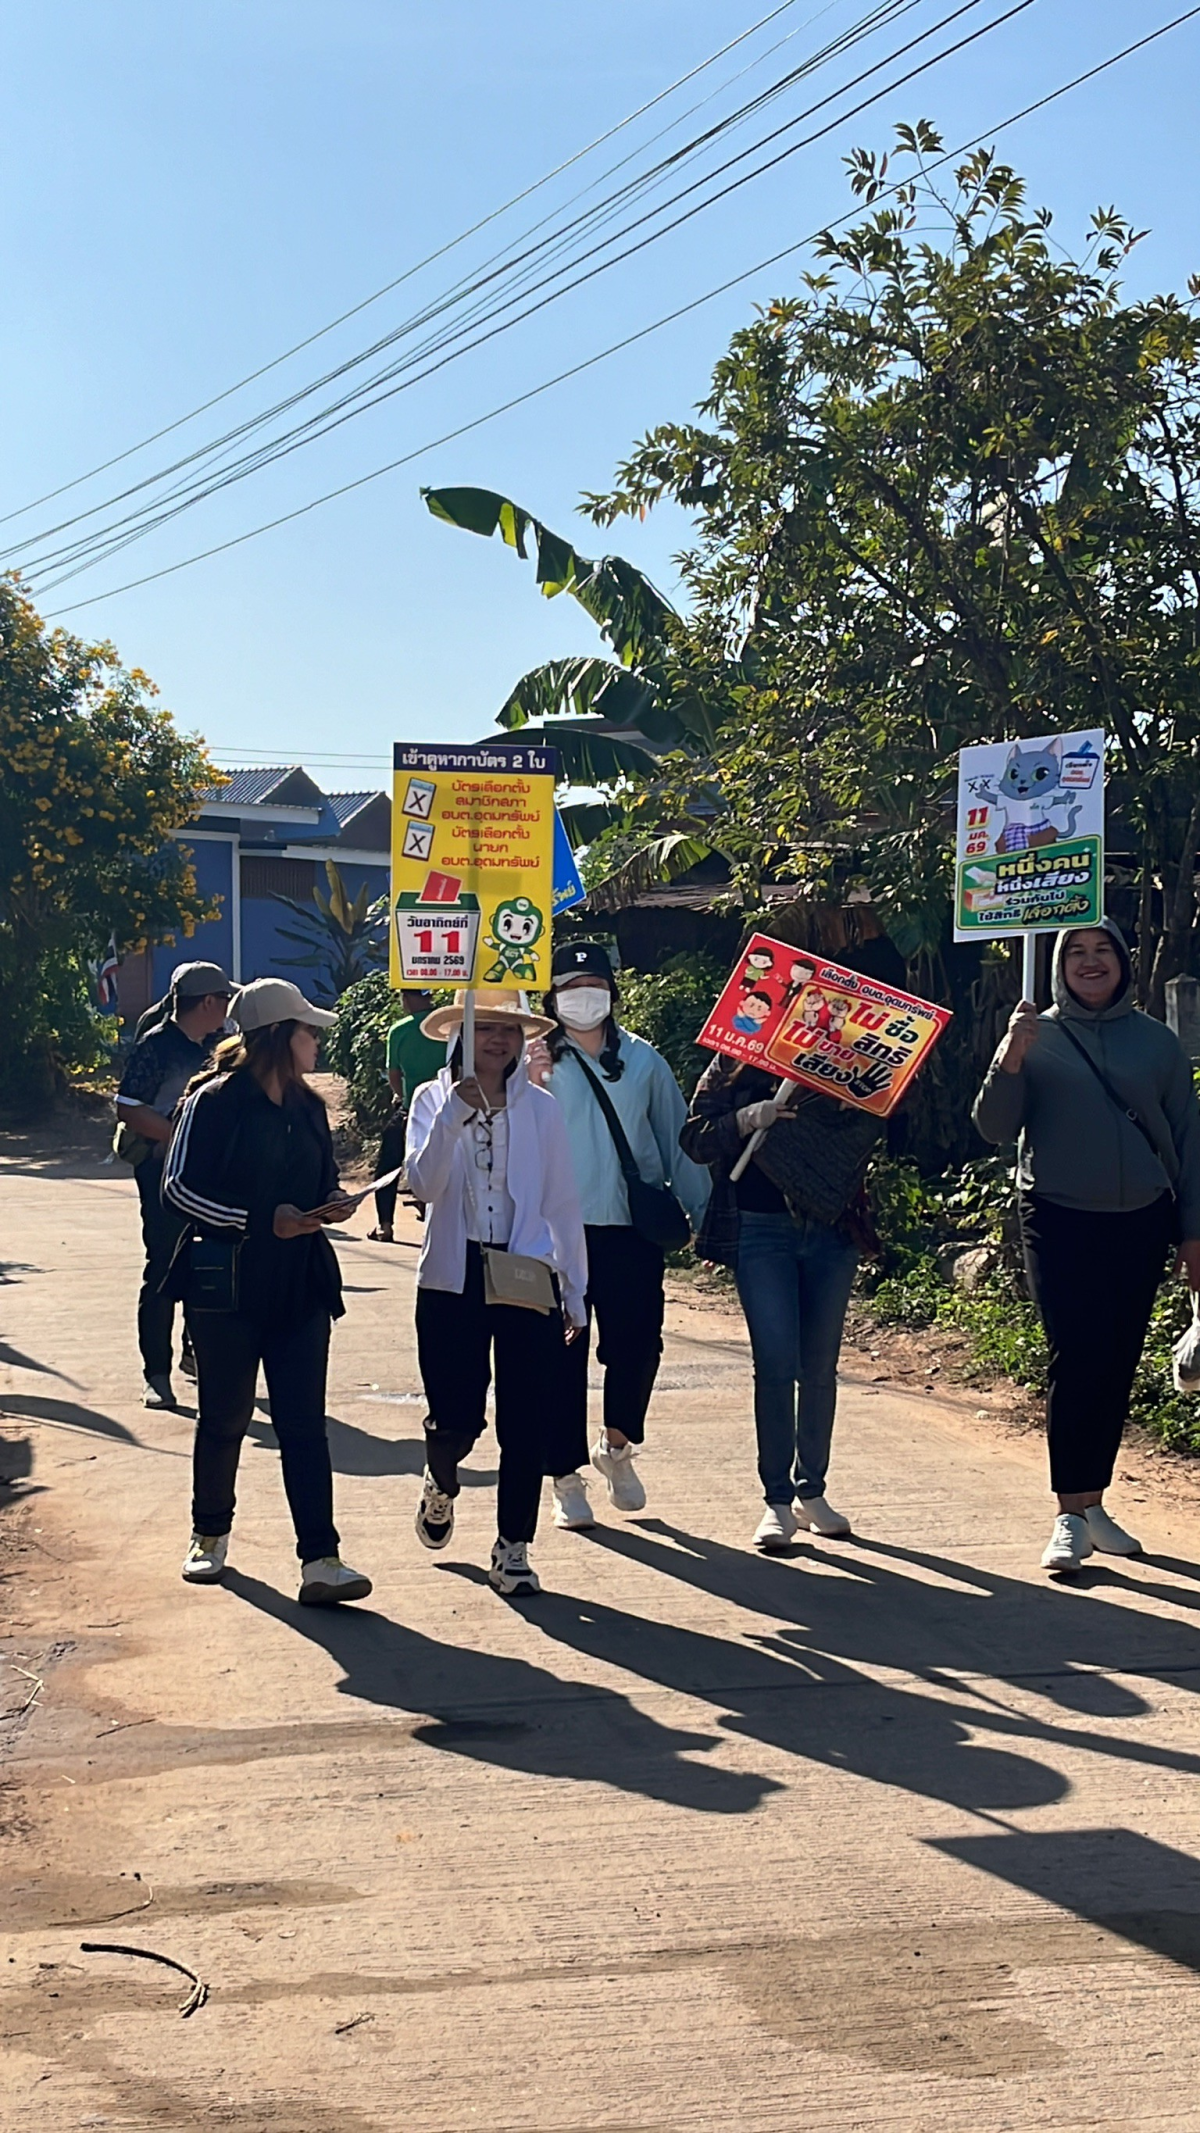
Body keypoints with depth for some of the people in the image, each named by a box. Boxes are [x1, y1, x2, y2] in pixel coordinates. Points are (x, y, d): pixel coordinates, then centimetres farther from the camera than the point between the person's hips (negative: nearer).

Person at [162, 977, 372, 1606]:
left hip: (300, 1286, 4)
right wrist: (263, 1219, -17)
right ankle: (209, 1535, 31)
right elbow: (180, 1188, -10)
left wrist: (331, 1203, -2)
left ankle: (320, 1561, -8)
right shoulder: (215, 1101, -7)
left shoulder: (308, 1107, 12)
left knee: (305, 1424, -3)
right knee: (224, 1418, 9)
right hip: (228, 1285, -4)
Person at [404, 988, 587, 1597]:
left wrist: (574, 1290, 7)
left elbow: (561, 1203, 7)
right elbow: (423, 1182, -13)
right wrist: (454, 1114, -25)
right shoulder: (434, 1100, 2)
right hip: (453, 1278, -1)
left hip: (527, 1276, 1)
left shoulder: (541, 1108, 4)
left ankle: (512, 1550, 12)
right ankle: (440, 1484, 35)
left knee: (526, 1422, -1)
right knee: (456, 1418, 0)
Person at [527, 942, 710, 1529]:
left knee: (638, 1345, 0)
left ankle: (617, 1446, 28)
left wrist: (701, 1210, 11)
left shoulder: (642, 1060, 9)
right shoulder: (532, 1061, 3)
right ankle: (566, 1478, 15)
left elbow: (676, 1137, 13)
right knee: (562, 1353, 1)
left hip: (632, 1231, 2)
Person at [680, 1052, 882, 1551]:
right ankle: (777, 1500, 0)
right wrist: (747, 1119, -17)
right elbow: (696, 1139, -1)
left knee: (820, 1368, 7)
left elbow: (872, 1127, 3)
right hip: (761, 1231, -2)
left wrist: (858, 1105, -15)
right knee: (775, 1364, -8)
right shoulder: (733, 1066, 4)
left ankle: (811, 1492, 20)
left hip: (832, 1229, 2)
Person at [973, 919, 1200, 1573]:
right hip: (1061, 1224, -3)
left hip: (1141, 1225, 3)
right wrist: (1010, 1060, -21)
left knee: (1117, 1367, 6)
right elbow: (994, 1126, -5)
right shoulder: (1038, 1036, 2)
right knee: (1075, 1362, -8)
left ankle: (1094, 1504, 17)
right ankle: (1070, 1517, -5)